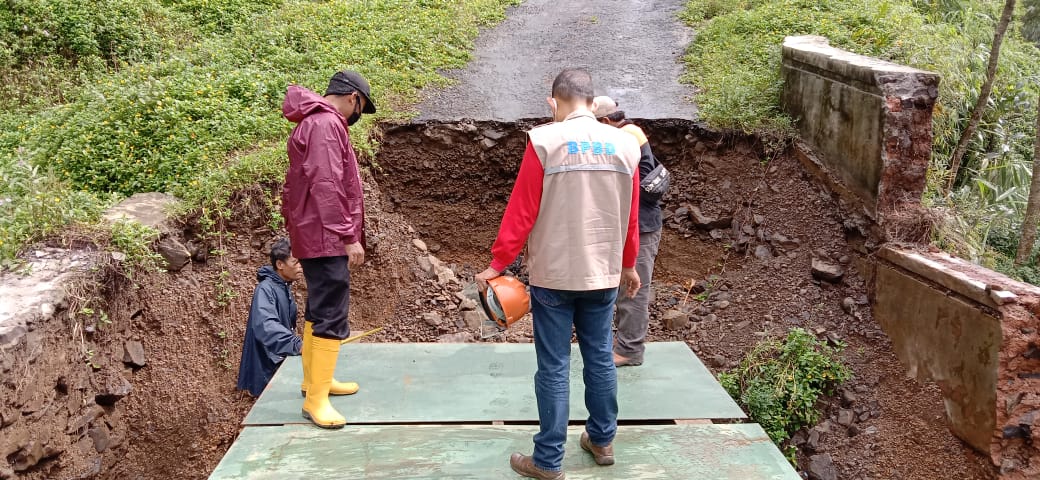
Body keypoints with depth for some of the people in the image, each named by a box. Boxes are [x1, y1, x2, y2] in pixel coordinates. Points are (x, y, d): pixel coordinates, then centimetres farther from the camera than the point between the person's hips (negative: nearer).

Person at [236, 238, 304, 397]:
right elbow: (266, 326, -36)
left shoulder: (285, 289, 10)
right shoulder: (266, 289, -19)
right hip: (267, 370, -9)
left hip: (281, 363, 9)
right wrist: (297, 345, -46)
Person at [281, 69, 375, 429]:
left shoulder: (315, 122, 18)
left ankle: (314, 378, 30)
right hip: (326, 237, -11)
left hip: (316, 236, 11)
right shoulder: (326, 123, -15)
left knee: (319, 309, 19)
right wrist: (348, 237, -23)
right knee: (332, 315, -11)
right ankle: (316, 398, -9)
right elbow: (326, 185, -24)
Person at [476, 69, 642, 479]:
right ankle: (602, 441, 30)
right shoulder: (625, 144, 2)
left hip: (553, 275, -4)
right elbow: (629, 215, 9)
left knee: (554, 367, 2)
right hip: (603, 274, 4)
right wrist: (628, 265, 21)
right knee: (600, 359, 16)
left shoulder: (545, 140, -10)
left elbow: (522, 210, -11)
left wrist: (498, 264, -3)